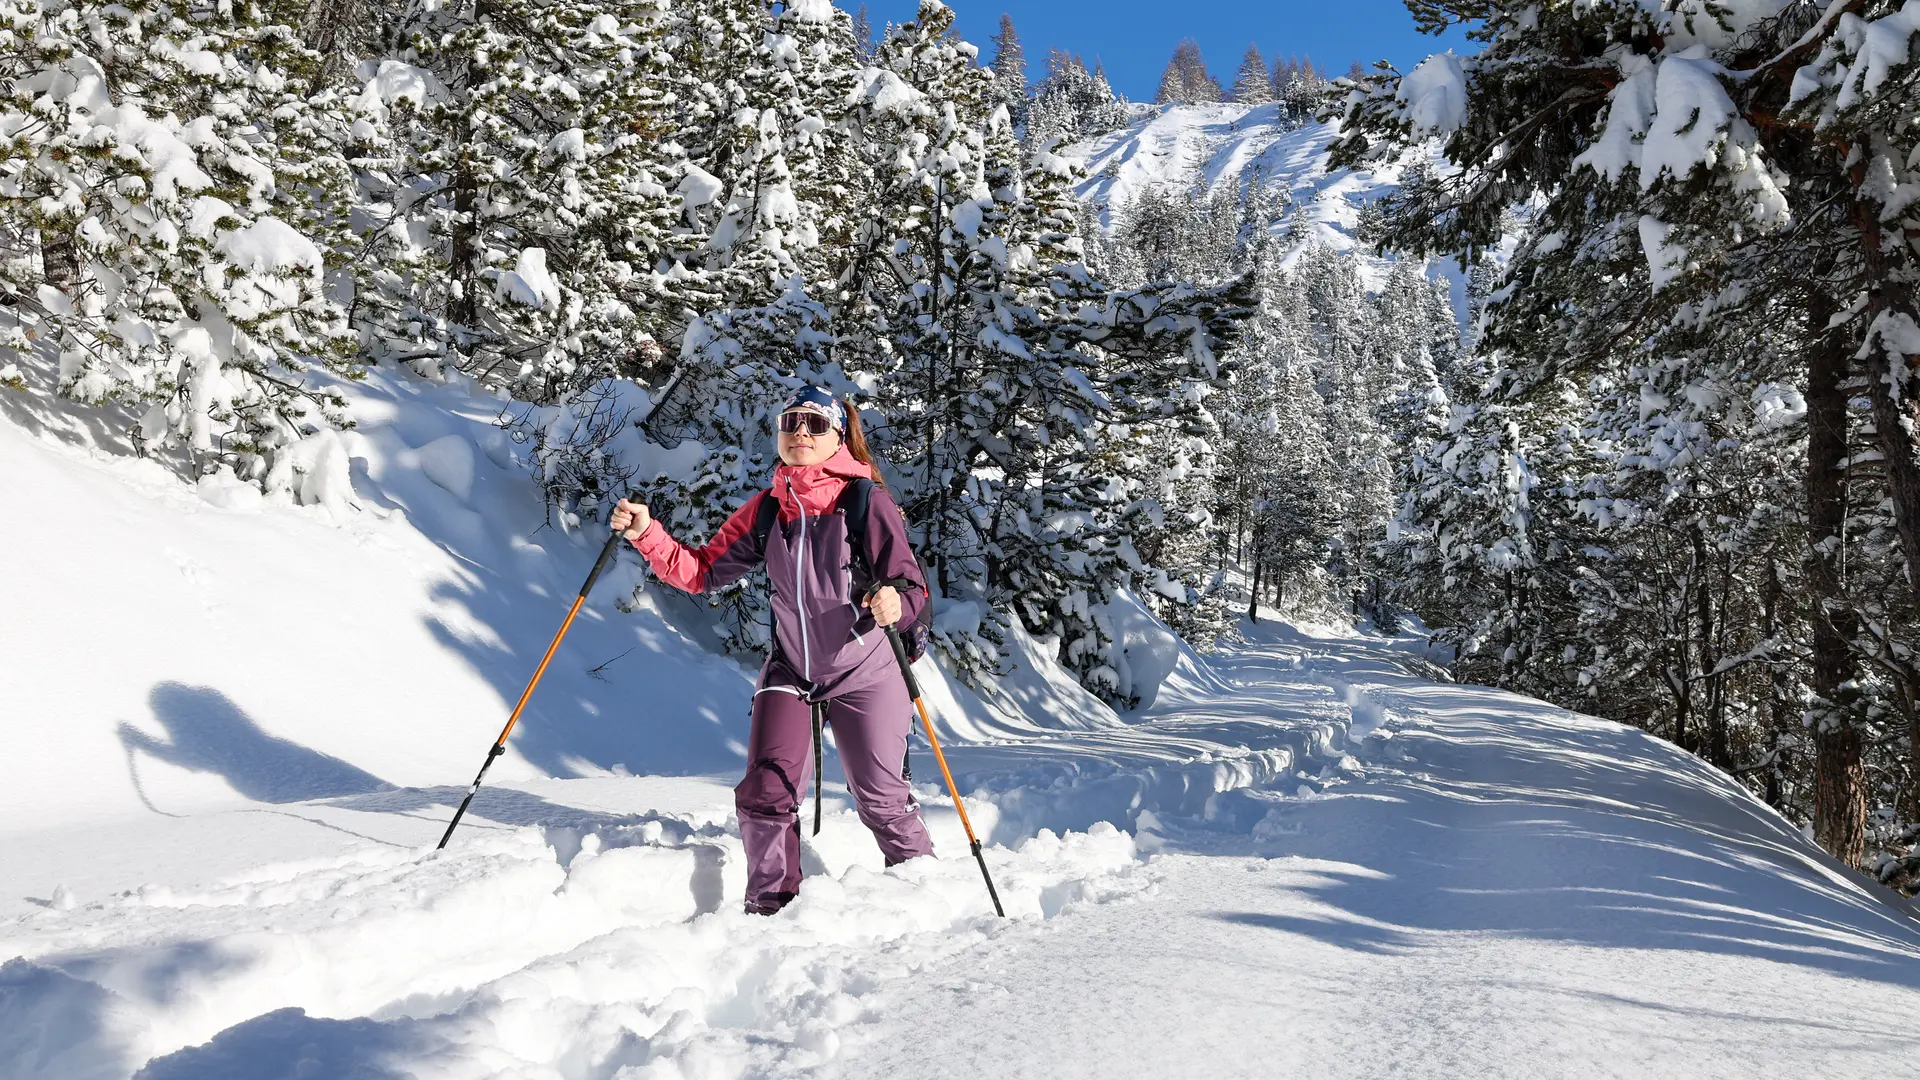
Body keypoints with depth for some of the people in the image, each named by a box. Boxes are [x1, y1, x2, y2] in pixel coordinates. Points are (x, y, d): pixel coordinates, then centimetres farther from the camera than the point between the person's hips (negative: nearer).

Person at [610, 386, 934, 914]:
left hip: (864, 674, -3)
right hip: (790, 670, 4)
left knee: (881, 801, 3)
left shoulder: (866, 502, -14)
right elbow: (700, 571, 2)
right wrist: (646, 534, -12)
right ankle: (770, 907, 11)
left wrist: (894, 602, -39)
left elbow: (911, 587, -16)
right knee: (767, 792, -7)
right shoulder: (766, 509, 0)